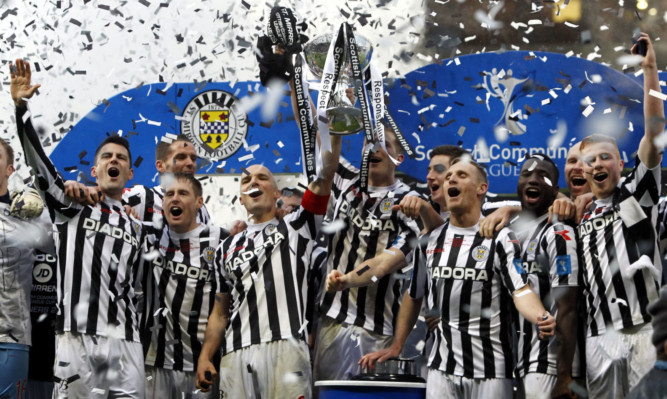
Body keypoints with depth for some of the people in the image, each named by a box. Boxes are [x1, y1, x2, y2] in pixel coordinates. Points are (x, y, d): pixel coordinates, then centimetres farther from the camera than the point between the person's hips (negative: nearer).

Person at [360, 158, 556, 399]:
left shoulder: (500, 239, -5)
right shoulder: (430, 242, 9)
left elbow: (522, 291, -16)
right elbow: (414, 297, 19)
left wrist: (540, 317, -36)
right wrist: (396, 347, 17)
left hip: (490, 369, -4)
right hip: (442, 367, 4)